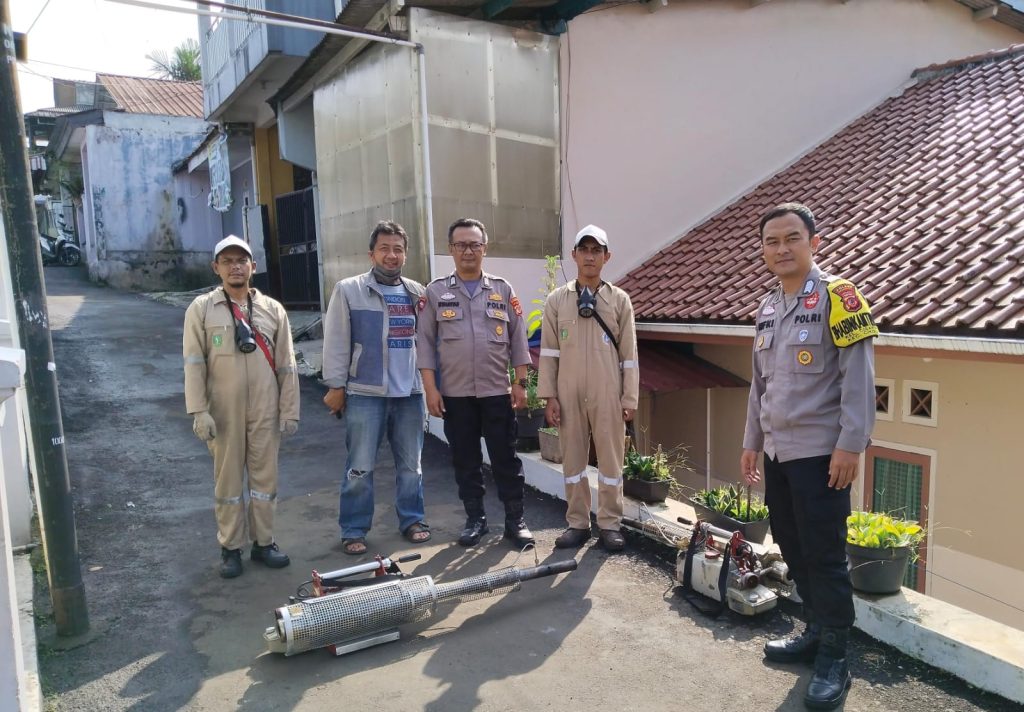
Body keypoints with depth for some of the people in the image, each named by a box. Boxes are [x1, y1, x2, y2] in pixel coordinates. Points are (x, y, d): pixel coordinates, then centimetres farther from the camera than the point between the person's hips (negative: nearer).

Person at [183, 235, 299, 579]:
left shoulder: (272, 309, 5)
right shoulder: (201, 309, 0)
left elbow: (286, 364, 5)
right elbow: (194, 363, -3)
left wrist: (289, 410, 2)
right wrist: (199, 410, -11)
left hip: (265, 410, 2)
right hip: (223, 411, -1)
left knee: (265, 475, 10)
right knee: (228, 479, 8)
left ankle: (263, 542, 24)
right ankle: (230, 548, 22)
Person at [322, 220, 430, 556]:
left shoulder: (417, 292, 11)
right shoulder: (349, 290, 0)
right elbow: (336, 341, -2)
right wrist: (335, 385, -5)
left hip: (410, 393, 4)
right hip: (365, 394, -3)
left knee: (411, 464, 12)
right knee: (360, 468, 2)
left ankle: (412, 520, 27)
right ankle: (353, 530, 15)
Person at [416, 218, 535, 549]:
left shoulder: (502, 290, 6)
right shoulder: (436, 291, 3)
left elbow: (518, 339, 6)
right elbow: (425, 342, 1)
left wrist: (520, 382, 0)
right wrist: (431, 388, -5)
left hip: (497, 392, 0)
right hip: (455, 394, 0)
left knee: (505, 458, 5)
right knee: (465, 460, 9)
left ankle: (515, 520, 16)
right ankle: (475, 519, 22)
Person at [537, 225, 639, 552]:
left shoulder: (619, 299, 3)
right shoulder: (557, 300, 4)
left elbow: (628, 352, 3)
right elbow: (548, 351, 4)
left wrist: (630, 398, -1)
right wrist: (550, 396, -1)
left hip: (608, 394, -1)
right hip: (569, 394, 1)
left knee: (610, 458, 5)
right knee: (572, 458, 7)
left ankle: (610, 523, 18)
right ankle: (577, 523, 19)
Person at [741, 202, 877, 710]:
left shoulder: (836, 296, -8)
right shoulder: (767, 308, 13)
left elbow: (858, 376, -13)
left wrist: (851, 444, -17)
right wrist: (752, 441, 18)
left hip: (820, 453, -7)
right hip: (777, 453, 7)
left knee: (824, 555, 0)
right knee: (792, 548, 14)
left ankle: (834, 658, 15)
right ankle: (818, 630, 32)